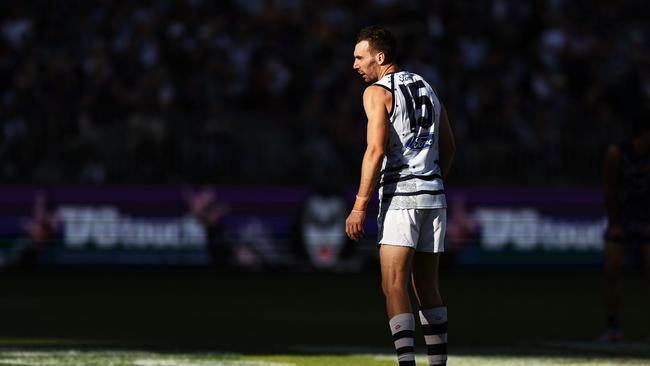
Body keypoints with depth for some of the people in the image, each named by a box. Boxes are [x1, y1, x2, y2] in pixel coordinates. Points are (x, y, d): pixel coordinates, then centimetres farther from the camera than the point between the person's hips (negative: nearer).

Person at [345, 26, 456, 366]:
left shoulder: (377, 92, -5)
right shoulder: (427, 88, 17)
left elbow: (376, 150, -15)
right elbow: (449, 146, 20)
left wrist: (359, 207, -16)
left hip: (400, 197, -7)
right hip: (434, 196, 7)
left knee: (394, 286, -11)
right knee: (427, 287, 14)